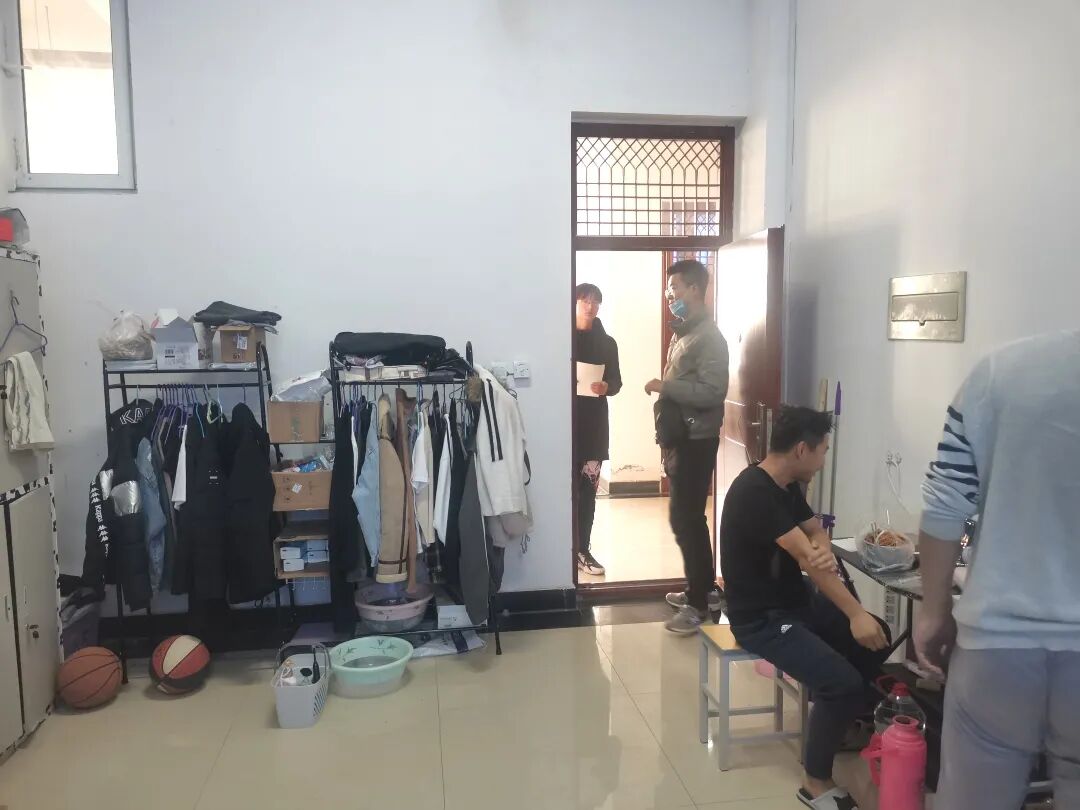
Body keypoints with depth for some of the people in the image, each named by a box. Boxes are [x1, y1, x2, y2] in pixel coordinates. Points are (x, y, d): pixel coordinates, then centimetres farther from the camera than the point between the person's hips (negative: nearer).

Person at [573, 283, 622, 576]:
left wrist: (607, 387, -12)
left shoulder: (607, 342, 9)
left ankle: (583, 550, 13)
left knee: (588, 488, 4)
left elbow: (616, 381, 9)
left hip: (594, 422, 3)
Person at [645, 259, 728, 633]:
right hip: (681, 438, 10)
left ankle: (699, 602, 6)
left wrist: (664, 386, -20)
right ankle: (704, 589, 28)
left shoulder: (709, 336, -16)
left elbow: (712, 392, -25)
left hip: (697, 441, -10)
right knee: (688, 517, 15)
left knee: (685, 519, -5)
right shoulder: (683, 332, 14)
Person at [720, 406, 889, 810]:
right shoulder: (754, 492, -26)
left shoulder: (787, 486, 5)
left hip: (796, 598, 10)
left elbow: (816, 532, 2)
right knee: (841, 683, -21)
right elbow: (804, 555, -30)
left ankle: (844, 719, 28)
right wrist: (855, 613, -32)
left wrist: (825, 551, -24)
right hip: (761, 617, -9)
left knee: (877, 637, 7)